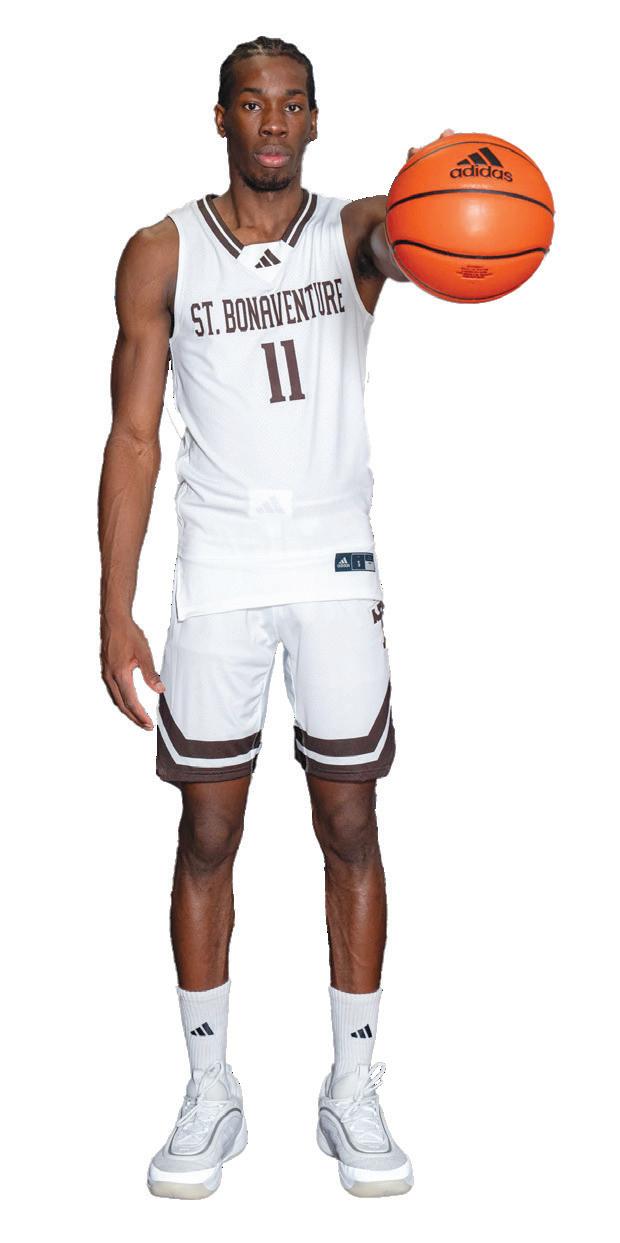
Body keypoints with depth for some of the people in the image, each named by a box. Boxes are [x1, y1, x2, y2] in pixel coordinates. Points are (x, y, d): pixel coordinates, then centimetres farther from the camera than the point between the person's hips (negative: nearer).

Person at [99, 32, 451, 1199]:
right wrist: (115, 612, -6)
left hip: (339, 569, 0)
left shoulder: (355, 230, 2)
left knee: (349, 825, 4)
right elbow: (134, 437, 0)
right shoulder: (162, 255, 2)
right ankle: (211, 1092, 17)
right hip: (218, 572, 0)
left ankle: (354, 1090, 16)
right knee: (207, 831, 4)